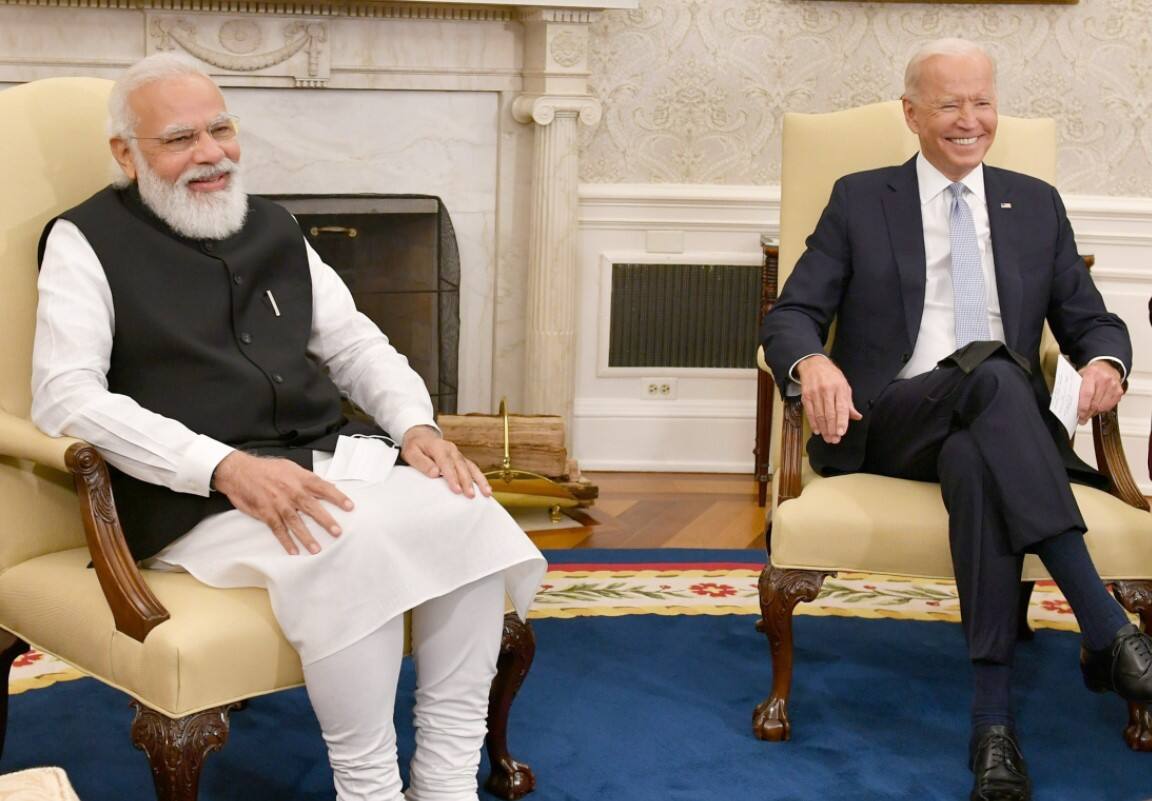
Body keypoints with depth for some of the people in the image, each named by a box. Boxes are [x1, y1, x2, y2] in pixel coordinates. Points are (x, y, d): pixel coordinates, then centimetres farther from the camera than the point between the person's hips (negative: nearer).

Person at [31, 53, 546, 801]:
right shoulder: (87, 241, 1)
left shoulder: (274, 227, 19)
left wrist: (416, 424, 0)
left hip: (332, 457, 6)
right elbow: (66, 398, -11)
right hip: (197, 495, -6)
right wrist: (226, 465, -23)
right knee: (354, 544, -35)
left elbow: (356, 342, 23)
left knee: (469, 514, -21)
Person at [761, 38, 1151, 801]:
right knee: (989, 371, -36)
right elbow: (790, 316, 3)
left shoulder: (1036, 204, 18)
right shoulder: (860, 200, 11)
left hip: (1001, 424, 2)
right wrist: (812, 361, -23)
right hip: (889, 422, -2)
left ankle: (995, 718, -42)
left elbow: (1091, 320, 17)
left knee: (975, 460, -38)